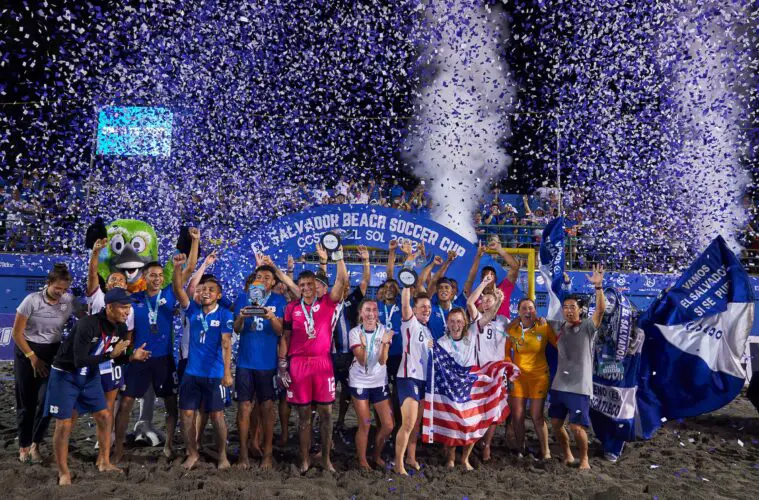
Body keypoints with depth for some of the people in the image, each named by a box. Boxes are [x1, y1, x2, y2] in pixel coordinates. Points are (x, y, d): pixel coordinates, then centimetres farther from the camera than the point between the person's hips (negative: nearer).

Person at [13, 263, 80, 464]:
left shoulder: (69, 300, -10)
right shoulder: (32, 300, -16)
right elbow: (17, 332, -10)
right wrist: (33, 357, -10)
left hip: (52, 353, 2)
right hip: (26, 351, -2)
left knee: (46, 400, -6)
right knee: (26, 402, 6)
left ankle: (36, 444, 13)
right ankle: (24, 445, 23)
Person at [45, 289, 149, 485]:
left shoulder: (121, 328, -8)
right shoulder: (88, 325, -31)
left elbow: (118, 358, 3)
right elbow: (80, 361, -32)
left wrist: (133, 356, -17)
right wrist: (111, 354, -35)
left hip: (90, 375, 7)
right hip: (65, 375, -7)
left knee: (105, 416, 7)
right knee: (64, 424, -1)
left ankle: (104, 463, 23)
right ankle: (63, 473, 14)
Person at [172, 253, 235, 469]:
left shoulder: (225, 315, -7)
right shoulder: (193, 310, 3)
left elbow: (226, 344, -14)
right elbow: (178, 290, -9)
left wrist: (227, 372, -20)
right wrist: (177, 268, -25)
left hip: (215, 374, -4)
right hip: (191, 373, 4)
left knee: (216, 415, 4)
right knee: (187, 414, 6)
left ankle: (222, 455, 20)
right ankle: (192, 454, 24)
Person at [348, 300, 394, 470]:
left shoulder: (384, 331, -5)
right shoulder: (355, 332, -8)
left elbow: (382, 361, -13)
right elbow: (362, 361, -16)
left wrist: (385, 343, -29)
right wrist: (363, 344, -34)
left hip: (380, 382, 2)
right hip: (359, 382, -2)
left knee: (388, 425, 2)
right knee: (365, 425, 0)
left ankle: (377, 456, 26)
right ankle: (362, 461, 20)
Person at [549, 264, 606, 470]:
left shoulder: (587, 327, -7)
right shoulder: (559, 327, 7)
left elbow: (601, 309, -24)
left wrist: (598, 286, -35)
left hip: (579, 387, -5)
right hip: (559, 385, 5)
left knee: (577, 426, -6)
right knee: (556, 423, 11)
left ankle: (584, 458, 19)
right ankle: (567, 455, 33)